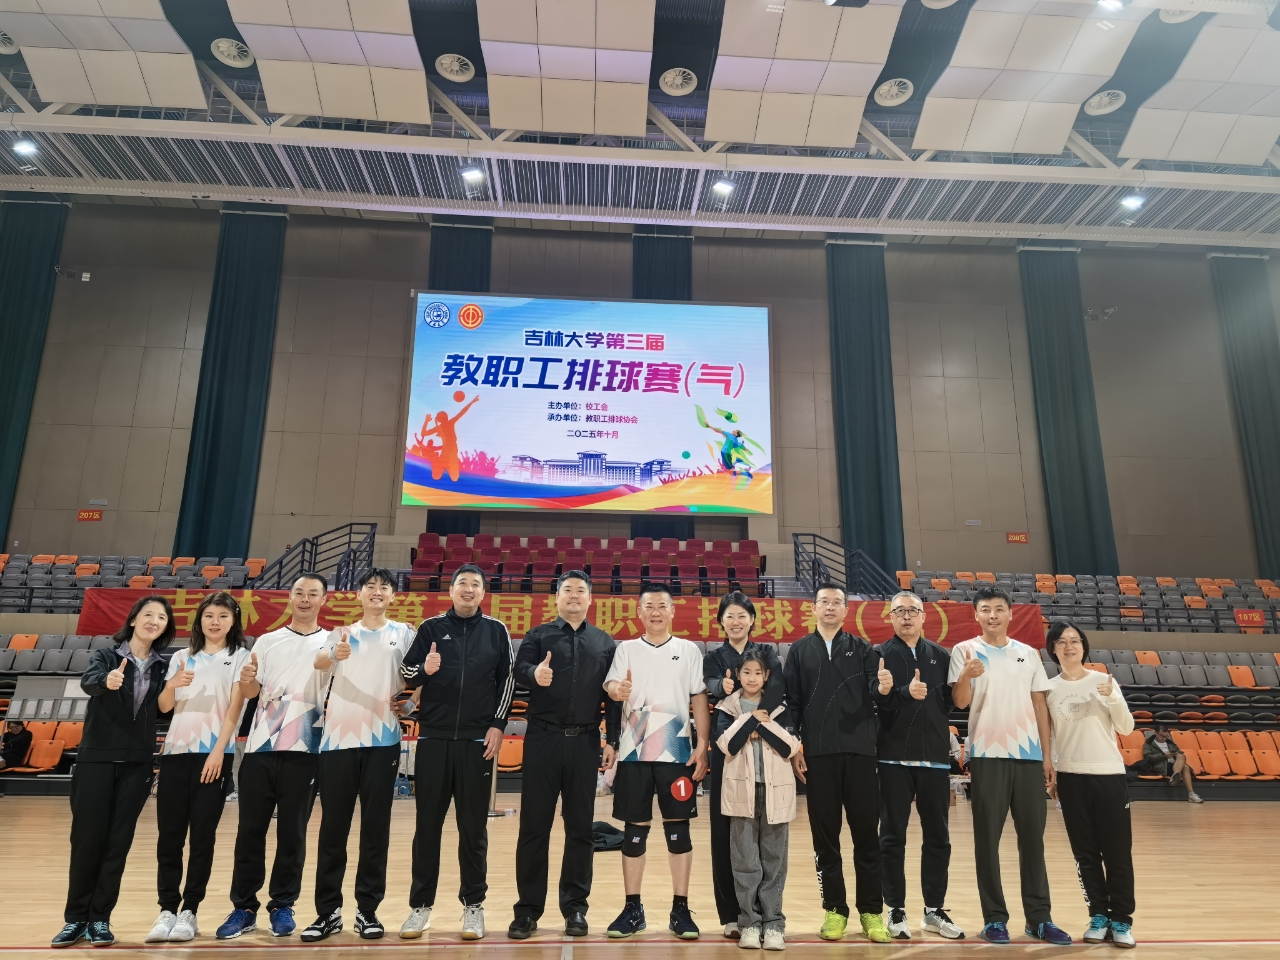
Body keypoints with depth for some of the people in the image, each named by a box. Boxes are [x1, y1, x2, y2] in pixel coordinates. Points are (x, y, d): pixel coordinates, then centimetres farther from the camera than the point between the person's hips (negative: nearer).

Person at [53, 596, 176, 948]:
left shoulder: (162, 667, 7)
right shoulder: (106, 656, -2)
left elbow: (165, 711, 8)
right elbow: (88, 681, -24)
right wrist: (106, 680, -46)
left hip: (137, 765, 2)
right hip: (96, 760, -2)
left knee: (118, 843, 5)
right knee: (87, 840, 2)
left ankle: (100, 919, 16)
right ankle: (76, 918, 16)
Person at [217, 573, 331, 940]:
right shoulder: (267, 641, 13)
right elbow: (250, 693, 10)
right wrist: (246, 679, -13)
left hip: (303, 750, -2)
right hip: (260, 746, 2)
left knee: (292, 832, 4)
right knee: (250, 830, 6)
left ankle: (283, 906, 16)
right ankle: (244, 907, 17)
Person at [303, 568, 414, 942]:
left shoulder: (403, 633, 8)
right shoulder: (341, 634, 8)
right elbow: (319, 662, -11)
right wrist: (334, 654, -34)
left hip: (382, 740, 0)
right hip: (338, 739, 1)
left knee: (376, 828, 3)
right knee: (333, 828, 3)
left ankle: (368, 910, 13)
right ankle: (328, 911, 13)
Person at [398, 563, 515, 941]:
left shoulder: (496, 630, 4)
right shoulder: (431, 627, 5)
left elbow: (507, 679, 3)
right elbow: (405, 673, 3)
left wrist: (498, 725, -4)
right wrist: (424, 669, -18)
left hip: (478, 740, -1)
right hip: (433, 738, 1)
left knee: (474, 827, 6)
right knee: (427, 825, 8)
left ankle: (473, 905, 18)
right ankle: (421, 904, 21)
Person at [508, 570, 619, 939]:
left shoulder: (605, 643, 11)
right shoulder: (538, 635, 7)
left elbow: (613, 695, 8)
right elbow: (518, 669, -10)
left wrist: (612, 740, 1)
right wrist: (534, 673, -32)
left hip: (585, 743, 1)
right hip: (543, 739, -1)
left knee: (581, 827, 8)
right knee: (534, 826, 5)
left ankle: (575, 907, 21)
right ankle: (528, 908, 16)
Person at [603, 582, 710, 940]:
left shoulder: (689, 650, 6)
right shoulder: (626, 649, 6)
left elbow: (699, 699, 4)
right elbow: (610, 685, -8)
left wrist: (702, 746, -4)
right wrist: (617, 690, -32)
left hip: (677, 752, 0)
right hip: (634, 752, 1)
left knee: (678, 829, 4)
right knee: (634, 830, 6)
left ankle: (681, 909, 15)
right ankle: (632, 908, 17)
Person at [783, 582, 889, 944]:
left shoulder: (862, 649, 9)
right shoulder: (800, 651, 8)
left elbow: (875, 691, -1)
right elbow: (791, 701, 5)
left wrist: (883, 687, -24)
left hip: (859, 751, 0)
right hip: (818, 753, 0)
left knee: (866, 833, 4)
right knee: (825, 835, 6)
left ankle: (871, 911, 15)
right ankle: (835, 909, 18)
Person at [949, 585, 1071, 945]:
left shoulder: (1029, 654, 11)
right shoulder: (965, 650, 0)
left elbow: (1040, 706, 13)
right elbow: (959, 702, -9)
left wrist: (1047, 755, 7)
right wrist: (964, 677, -30)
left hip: (1028, 755, 3)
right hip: (987, 755, -3)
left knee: (1032, 837, 7)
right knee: (987, 839, 2)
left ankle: (1039, 918, 17)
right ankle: (994, 918, 11)